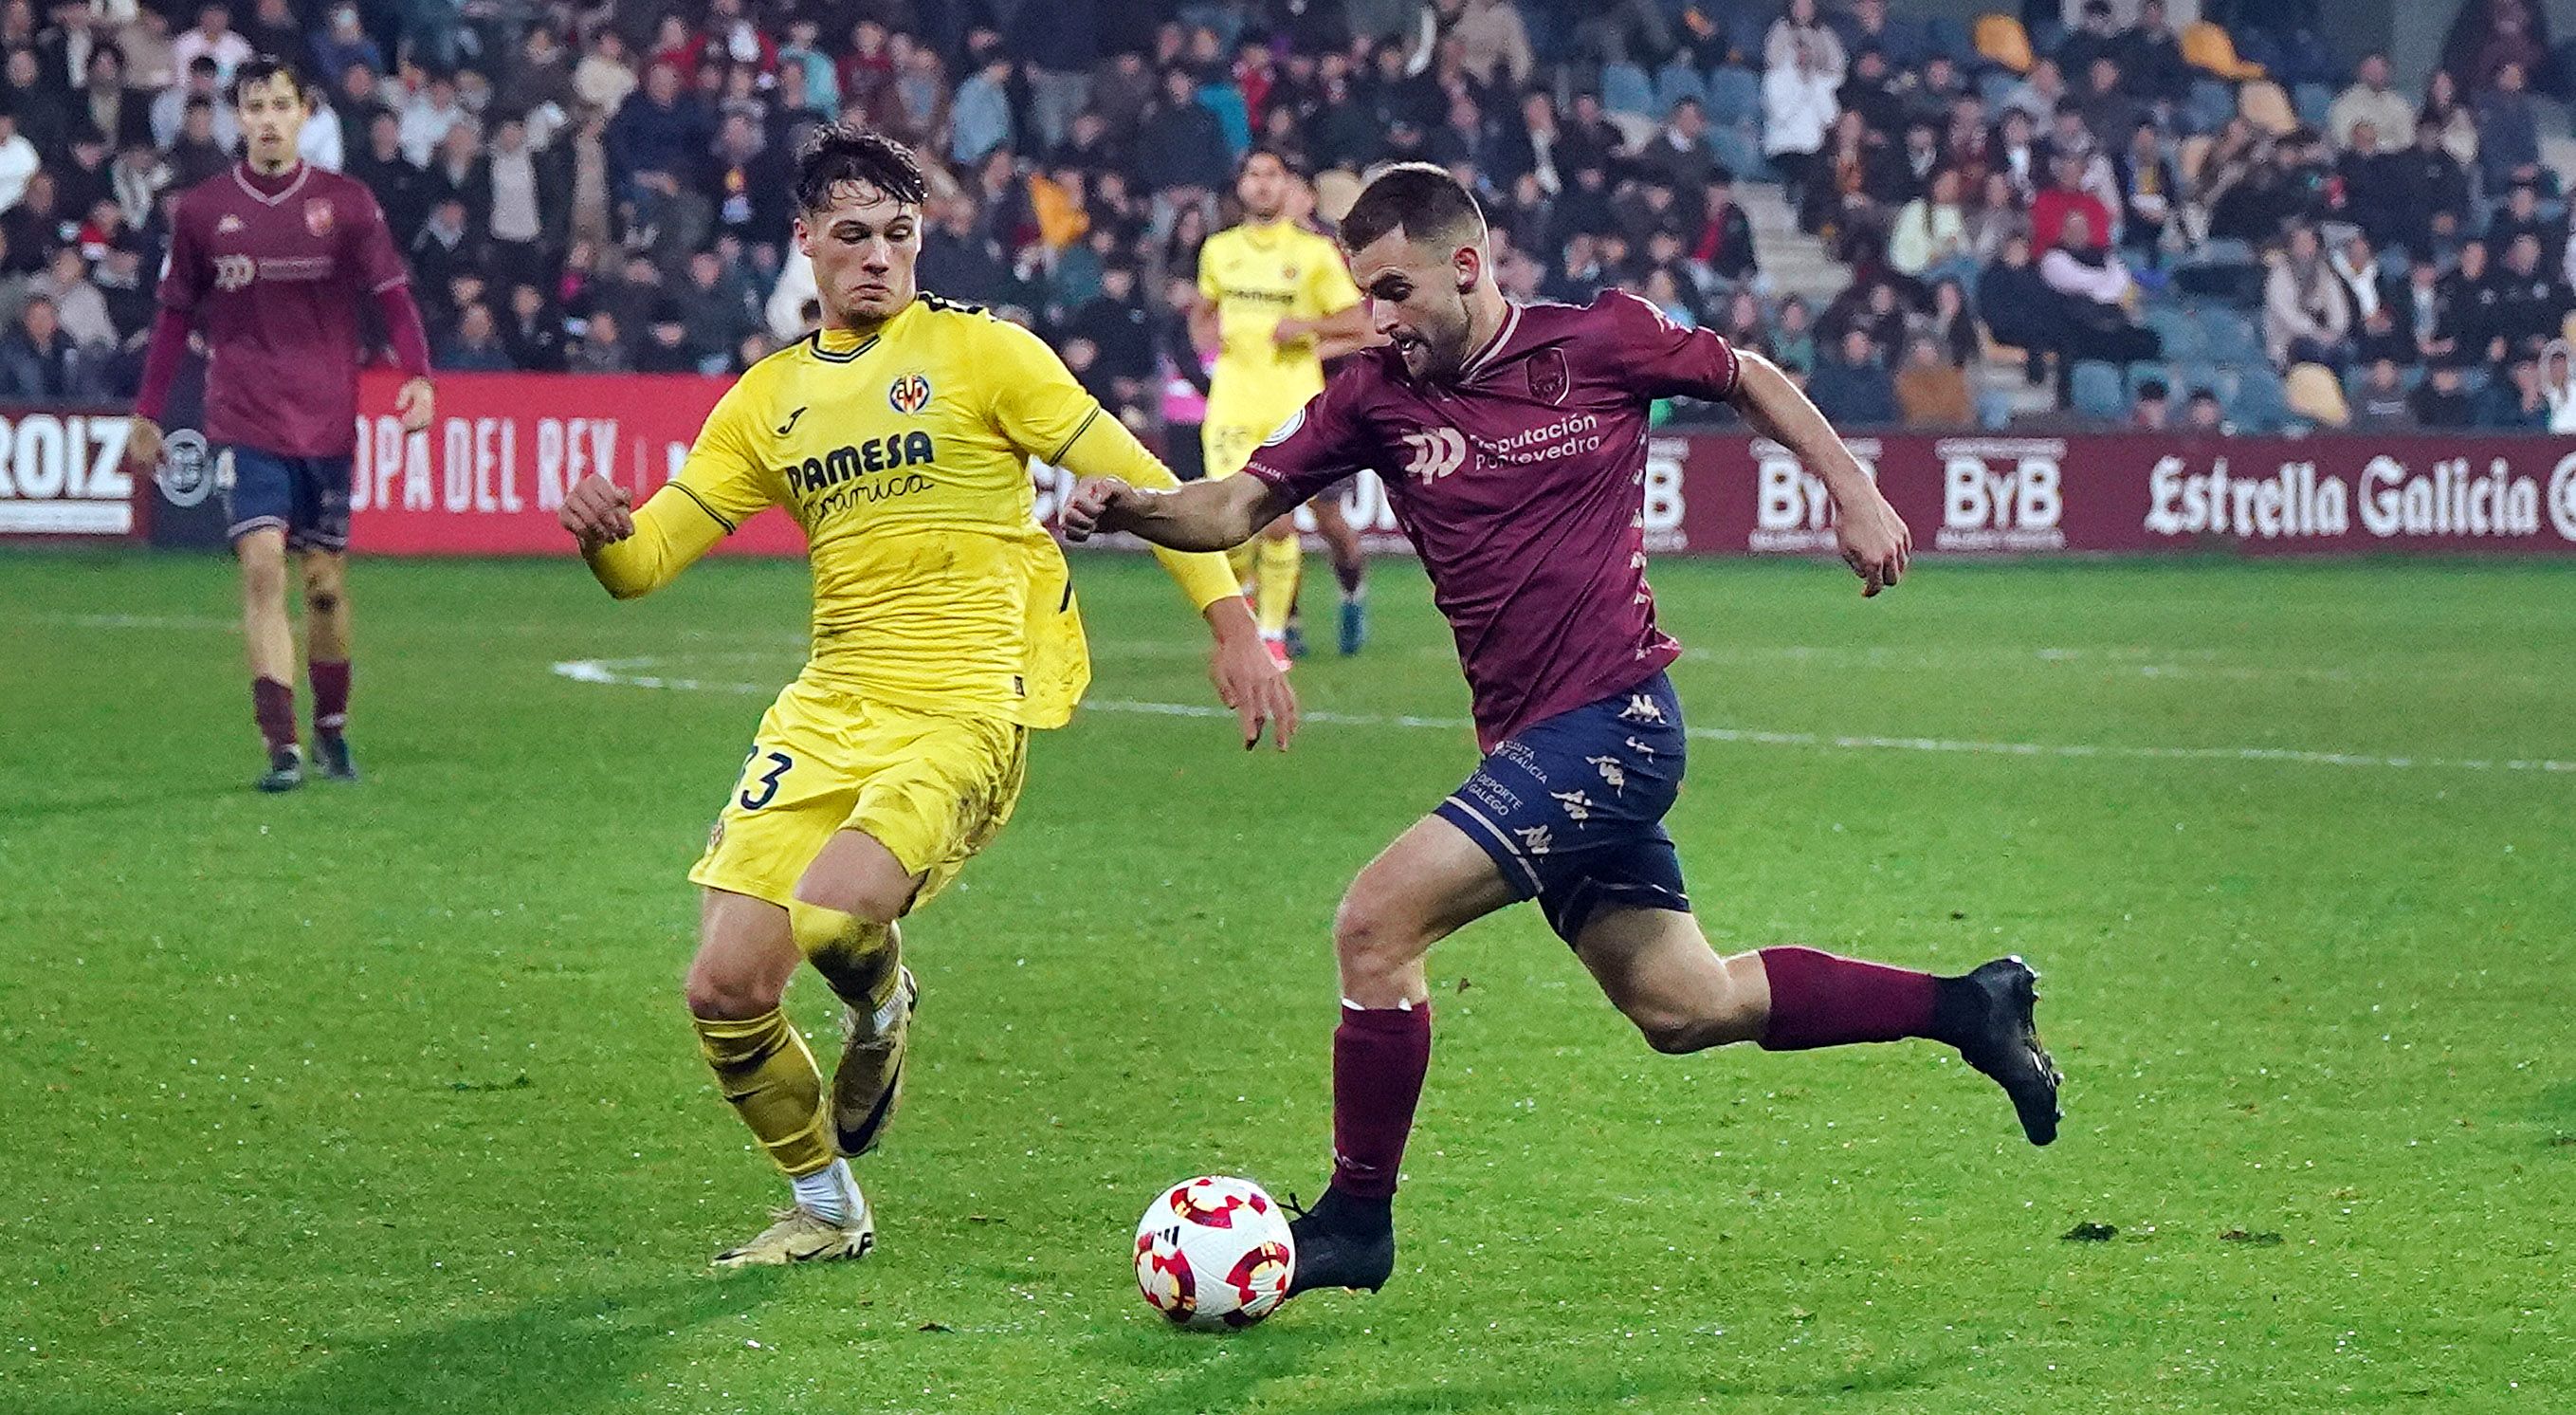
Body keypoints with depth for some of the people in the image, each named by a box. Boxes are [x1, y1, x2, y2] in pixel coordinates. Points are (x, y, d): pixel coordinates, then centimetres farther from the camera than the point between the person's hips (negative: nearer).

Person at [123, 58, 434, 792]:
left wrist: (417, 375, -16)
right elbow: (175, 316, 12)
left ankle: (331, 729, 27)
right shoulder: (202, 209, 3)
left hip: (327, 422, 1)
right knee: (262, 565, -15)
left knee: (325, 584, 6)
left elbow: (394, 297, 0)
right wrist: (147, 413, 11)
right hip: (244, 421, -1)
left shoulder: (347, 203, 1)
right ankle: (281, 745, -18)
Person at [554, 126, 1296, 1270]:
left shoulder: (976, 350, 1)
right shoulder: (770, 398, 14)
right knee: (726, 988, -6)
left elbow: (1133, 481, 0)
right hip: (831, 706, 5)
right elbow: (645, 561, 12)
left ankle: (880, 1006, 10)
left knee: (833, 915, -29)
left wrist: (1231, 624, -9)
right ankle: (824, 1210, 18)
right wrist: (600, 533, -13)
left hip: (966, 710, -5)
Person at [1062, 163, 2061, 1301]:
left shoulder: (1599, 342, -6)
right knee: (1683, 1008, 12)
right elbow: (1240, 506, 1)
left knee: (1376, 923, -16)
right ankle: (1966, 1009, 28)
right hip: (1534, 743, 7)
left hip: (1611, 718, -7)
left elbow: (1748, 380, 11)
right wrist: (1128, 508, -18)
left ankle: (1355, 1220, -4)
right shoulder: (1376, 395, 4)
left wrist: (1854, 495, 10)